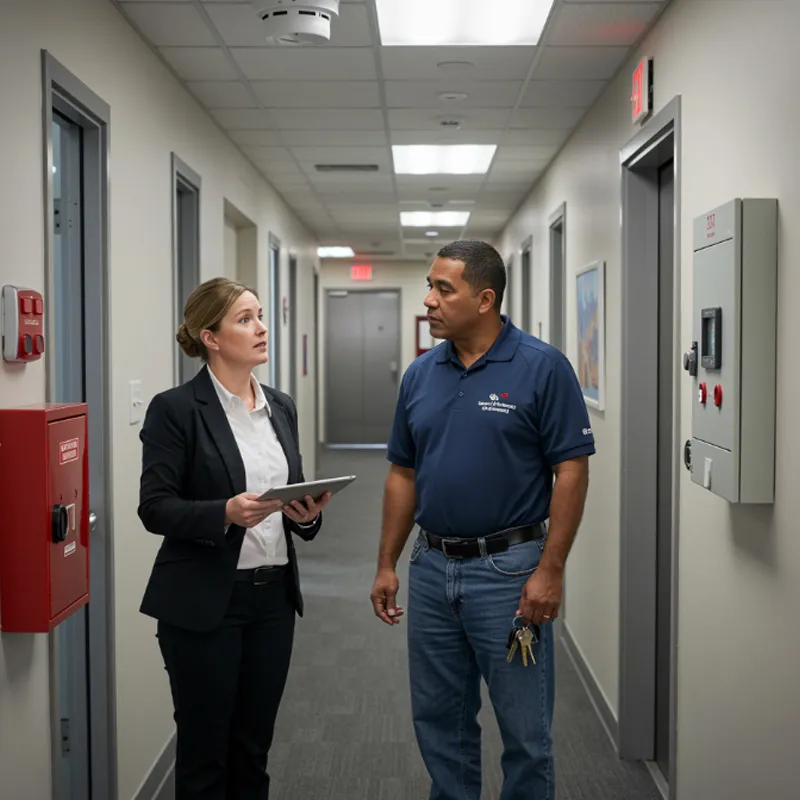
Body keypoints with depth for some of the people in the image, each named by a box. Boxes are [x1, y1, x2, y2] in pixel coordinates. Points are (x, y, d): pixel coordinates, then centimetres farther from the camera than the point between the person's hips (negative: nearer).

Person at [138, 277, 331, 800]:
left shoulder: (281, 407, 10)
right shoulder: (175, 408, -9)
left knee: (254, 748, 15)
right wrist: (225, 513, -27)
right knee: (204, 751, 7)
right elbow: (155, 508, -13)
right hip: (204, 602, -6)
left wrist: (308, 512, -8)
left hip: (273, 596, 6)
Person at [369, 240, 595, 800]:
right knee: (439, 721, 16)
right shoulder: (420, 374, 7)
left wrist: (551, 570, -16)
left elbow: (571, 470, -11)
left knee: (525, 730, 6)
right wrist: (387, 564, 9)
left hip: (509, 569, -5)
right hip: (431, 568, 6)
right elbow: (403, 474, 12)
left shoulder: (542, 367, -10)